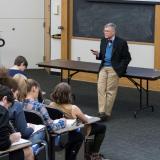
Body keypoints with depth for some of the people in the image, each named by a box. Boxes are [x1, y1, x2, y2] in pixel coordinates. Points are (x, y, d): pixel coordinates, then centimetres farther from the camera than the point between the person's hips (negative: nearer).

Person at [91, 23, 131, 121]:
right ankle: (101, 112, -9)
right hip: (103, 68, 5)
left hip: (114, 69, -5)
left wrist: (119, 69, -11)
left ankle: (107, 113, 3)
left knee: (110, 91, -4)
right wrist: (98, 54, -5)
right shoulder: (103, 41, 10)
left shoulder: (121, 42, -6)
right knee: (101, 88, -8)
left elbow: (127, 58, -2)